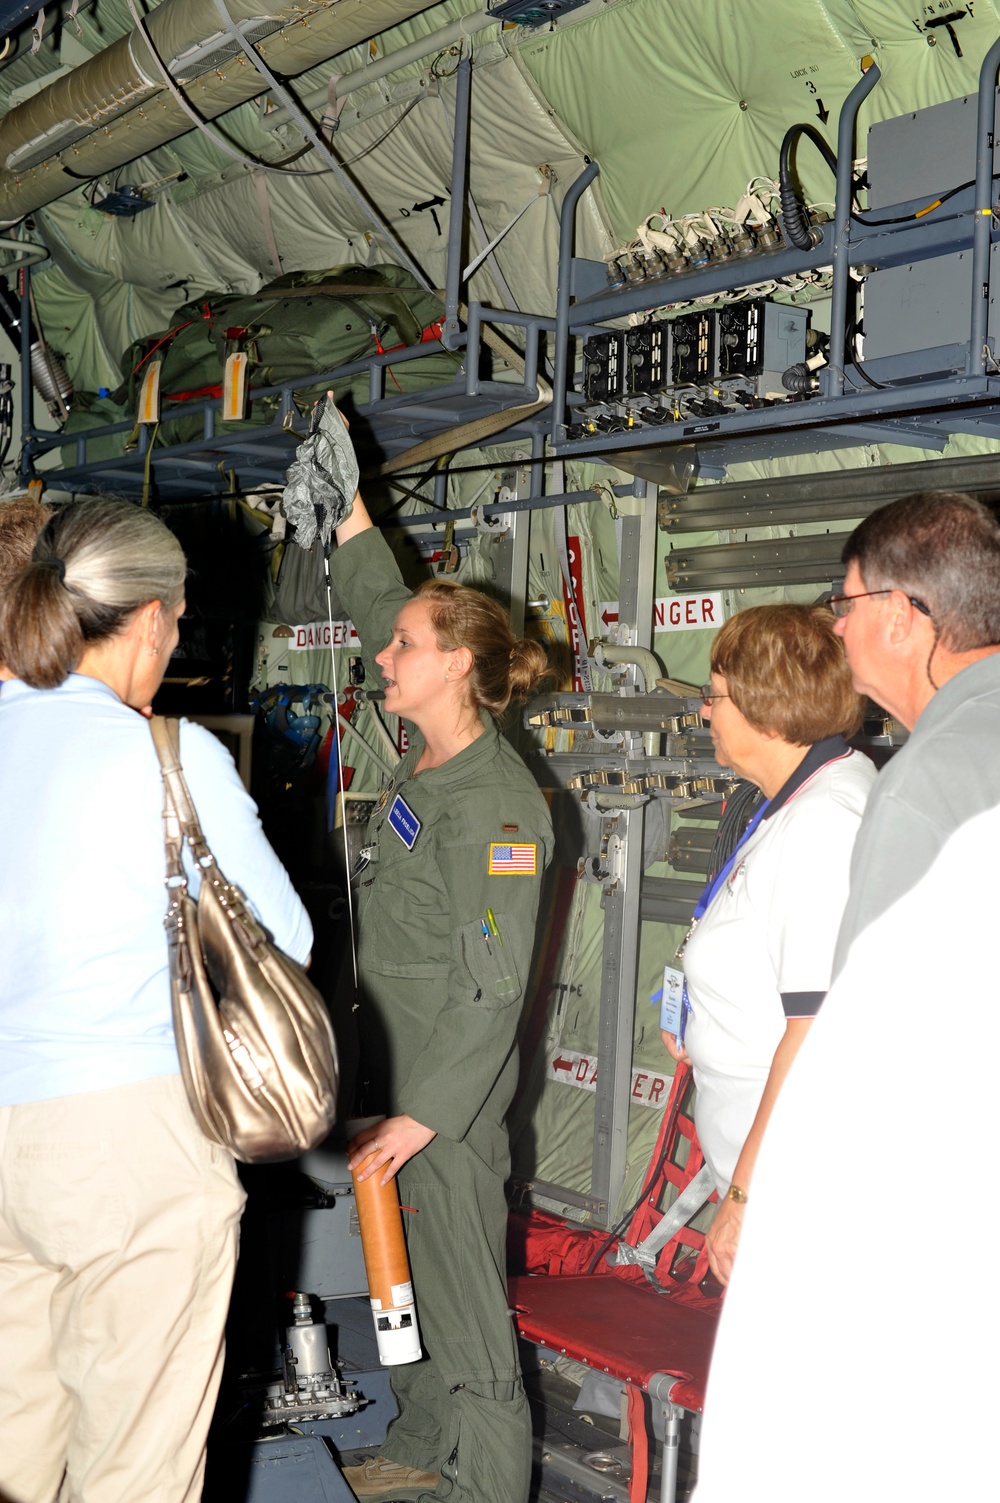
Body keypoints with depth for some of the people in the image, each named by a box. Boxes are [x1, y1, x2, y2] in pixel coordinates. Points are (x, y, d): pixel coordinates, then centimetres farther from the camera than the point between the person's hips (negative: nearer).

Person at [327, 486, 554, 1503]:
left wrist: (419, 1116, -22)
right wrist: (348, 511, 19)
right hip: (393, 1070, 9)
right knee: (401, 1277, 19)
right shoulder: (427, 757, 7)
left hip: (451, 1090, -9)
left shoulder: (495, 802, -19)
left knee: (459, 1295, 0)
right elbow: (380, 605, 23)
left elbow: (491, 988, -22)